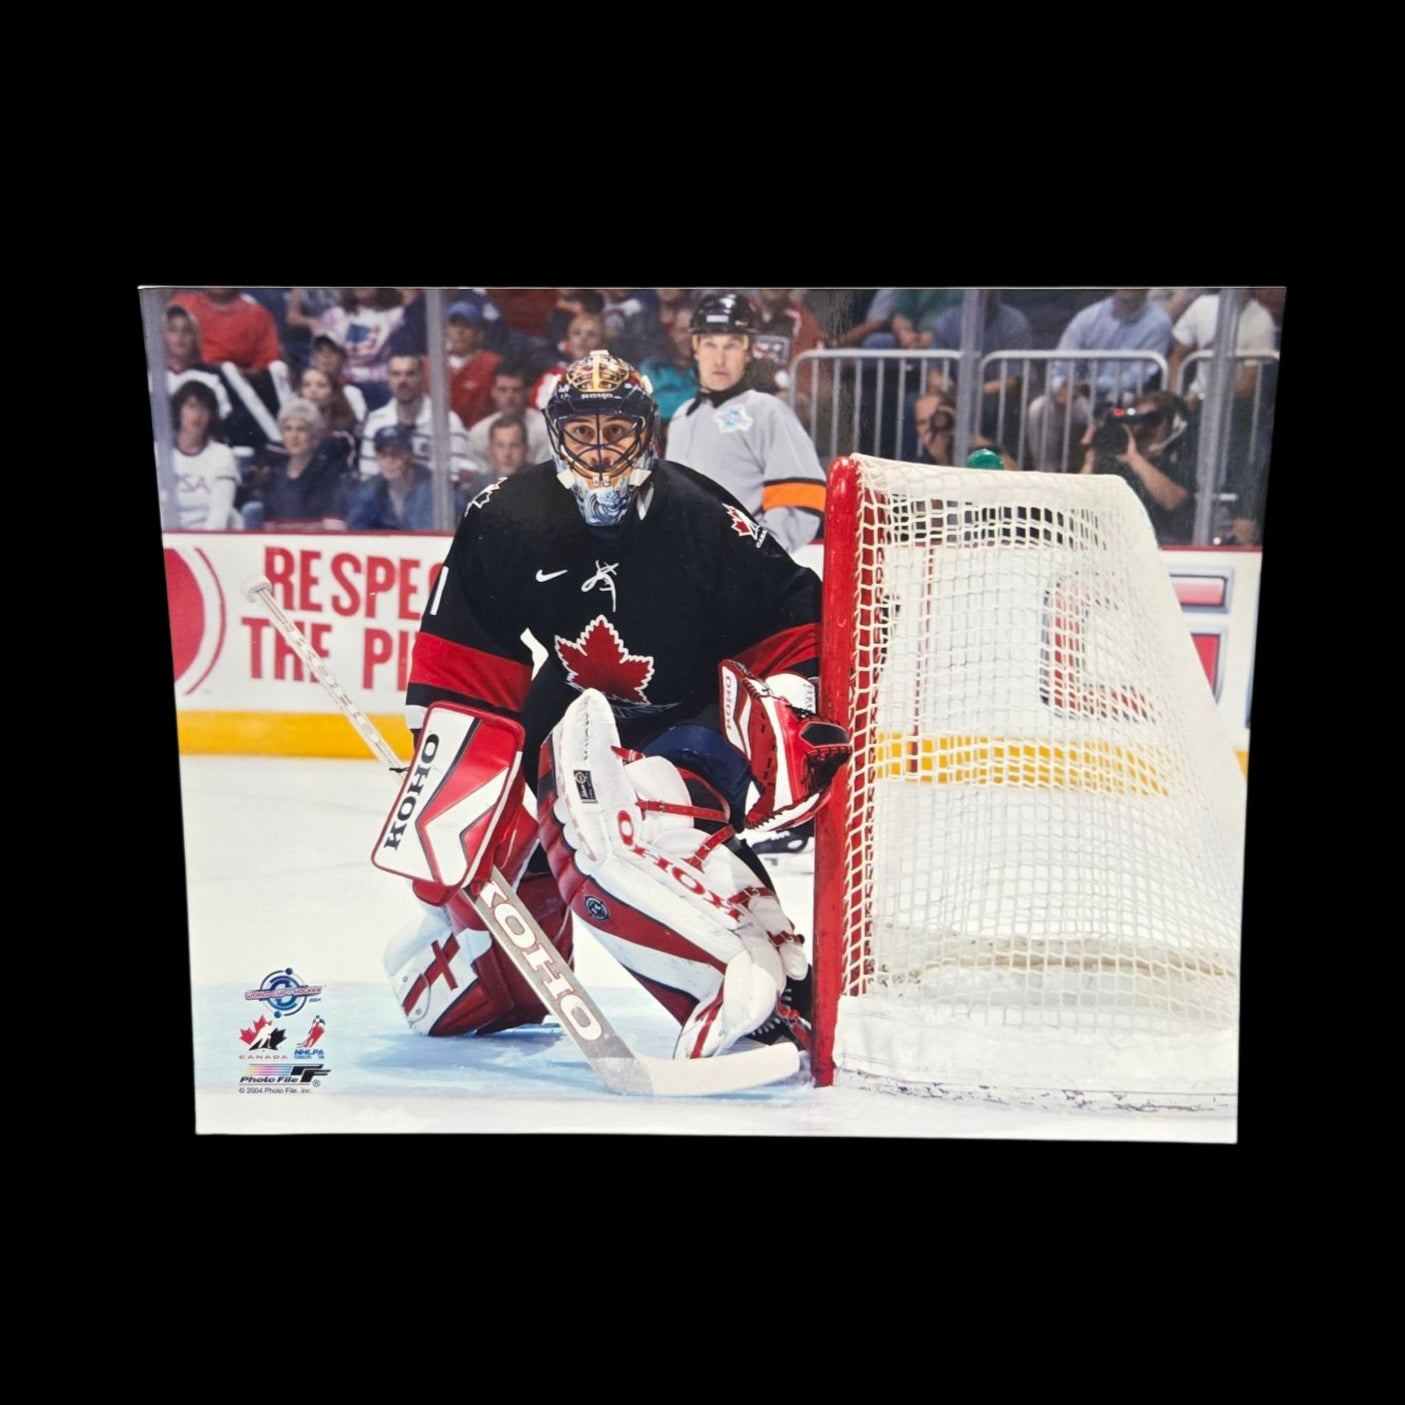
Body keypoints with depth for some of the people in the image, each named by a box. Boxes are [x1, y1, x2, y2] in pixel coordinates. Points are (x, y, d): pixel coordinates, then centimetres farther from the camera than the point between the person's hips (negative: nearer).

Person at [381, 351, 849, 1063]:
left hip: (688, 722, -4)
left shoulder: (704, 520, -15)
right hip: (574, 718, 4)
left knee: (616, 825, -34)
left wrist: (787, 708, -16)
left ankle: (764, 998, -35)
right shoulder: (506, 518, -8)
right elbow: (460, 660, -3)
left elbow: (794, 614, -5)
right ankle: (505, 981, 38)